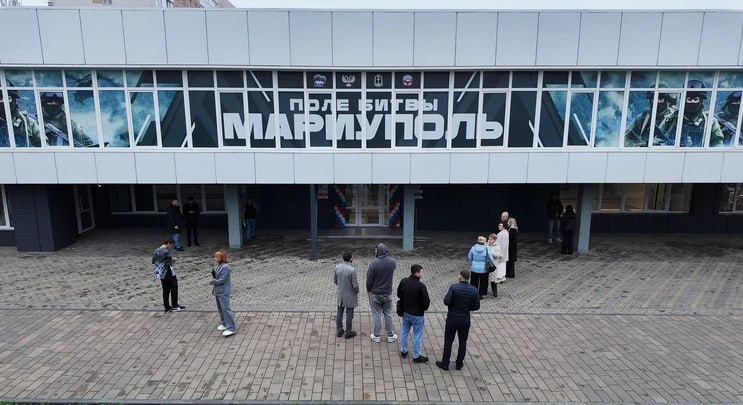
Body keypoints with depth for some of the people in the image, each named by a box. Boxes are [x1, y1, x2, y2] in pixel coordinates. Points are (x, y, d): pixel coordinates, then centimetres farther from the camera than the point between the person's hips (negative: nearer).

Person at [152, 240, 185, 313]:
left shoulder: (156, 251, 12)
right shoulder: (165, 251, -18)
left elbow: (153, 263, 18)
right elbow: (168, 262, -23)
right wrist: (173, 259, -4)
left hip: (161, 274, 9)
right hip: (168, 273, -9)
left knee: (165, 291, 12)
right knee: (174, 289, 3)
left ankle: (167, 308, 16)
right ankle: (175, 306, 8)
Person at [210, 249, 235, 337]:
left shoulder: (225, 267, -20)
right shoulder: (218, 266, 9)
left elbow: (222, 280, -23)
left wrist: (212, 281, -10)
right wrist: (213, 274, -6)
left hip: (223, 292, -10)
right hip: (218, 291, 10)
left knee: (226, 309, -9)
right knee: (220, 309, 19)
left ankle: (230, 328, -6)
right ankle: (225, 324, 34)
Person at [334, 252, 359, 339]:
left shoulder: (337, 267, -11)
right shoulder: (352, 270, -28)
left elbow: (335, 280, 2)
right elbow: (355, 284, -21)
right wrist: (357, 291, 0)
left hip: (340, 294, 5)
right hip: (350, 295, -5)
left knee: (340, 313, 19)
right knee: (349, 314, 11)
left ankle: (339, 330, 32)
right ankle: (348, 332, 25)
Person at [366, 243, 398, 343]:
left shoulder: (373, 263, -24)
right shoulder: (393, 261, -13)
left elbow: (369, 279, -15)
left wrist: (368, 289, 5)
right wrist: (386, 254, 4)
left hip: (375, 294, -3)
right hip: (387, 293, 3)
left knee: (376, 315, 12)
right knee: (388, 314, 17)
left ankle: (376, 336, 25)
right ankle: (390, 335, 26)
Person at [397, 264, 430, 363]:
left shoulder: (403, 281, -10)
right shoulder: (421, 286, -27)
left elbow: (399, 294, 5)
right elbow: (426, 302, -21)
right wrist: (425, 308, 1)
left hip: (405, 312, 6)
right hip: (417, 315, -6)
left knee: (404, 332, 22)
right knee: (417, 336, 11)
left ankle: (403, 351, 38)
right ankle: (416, 356, 24)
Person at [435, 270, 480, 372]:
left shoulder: (453, 287, -17)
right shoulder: (474, 290, -8)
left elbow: (446, 302, -21)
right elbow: (476, 306, -3)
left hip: (452, 319, -2)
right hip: (465, 320, 2)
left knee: (448, 341, 11)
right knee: (462, 342, 17)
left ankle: (445, 364, 20)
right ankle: (459, 364, 28)